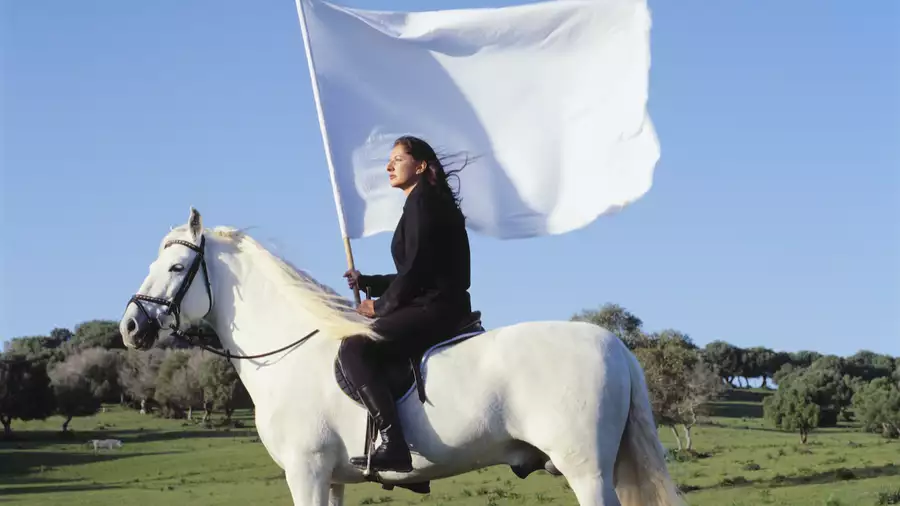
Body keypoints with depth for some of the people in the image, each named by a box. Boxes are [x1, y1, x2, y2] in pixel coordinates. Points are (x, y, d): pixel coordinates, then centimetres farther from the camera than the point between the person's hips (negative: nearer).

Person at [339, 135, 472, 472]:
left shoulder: (422, 201, -7)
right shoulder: (425, 203, 23)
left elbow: (416, 267, -16)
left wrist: (381, 306, -5)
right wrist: (367, 282, 17)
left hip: (434, 308, -11)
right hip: (438, 308, 11)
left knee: (354, 348, -22)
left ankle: (393, 445, -33)